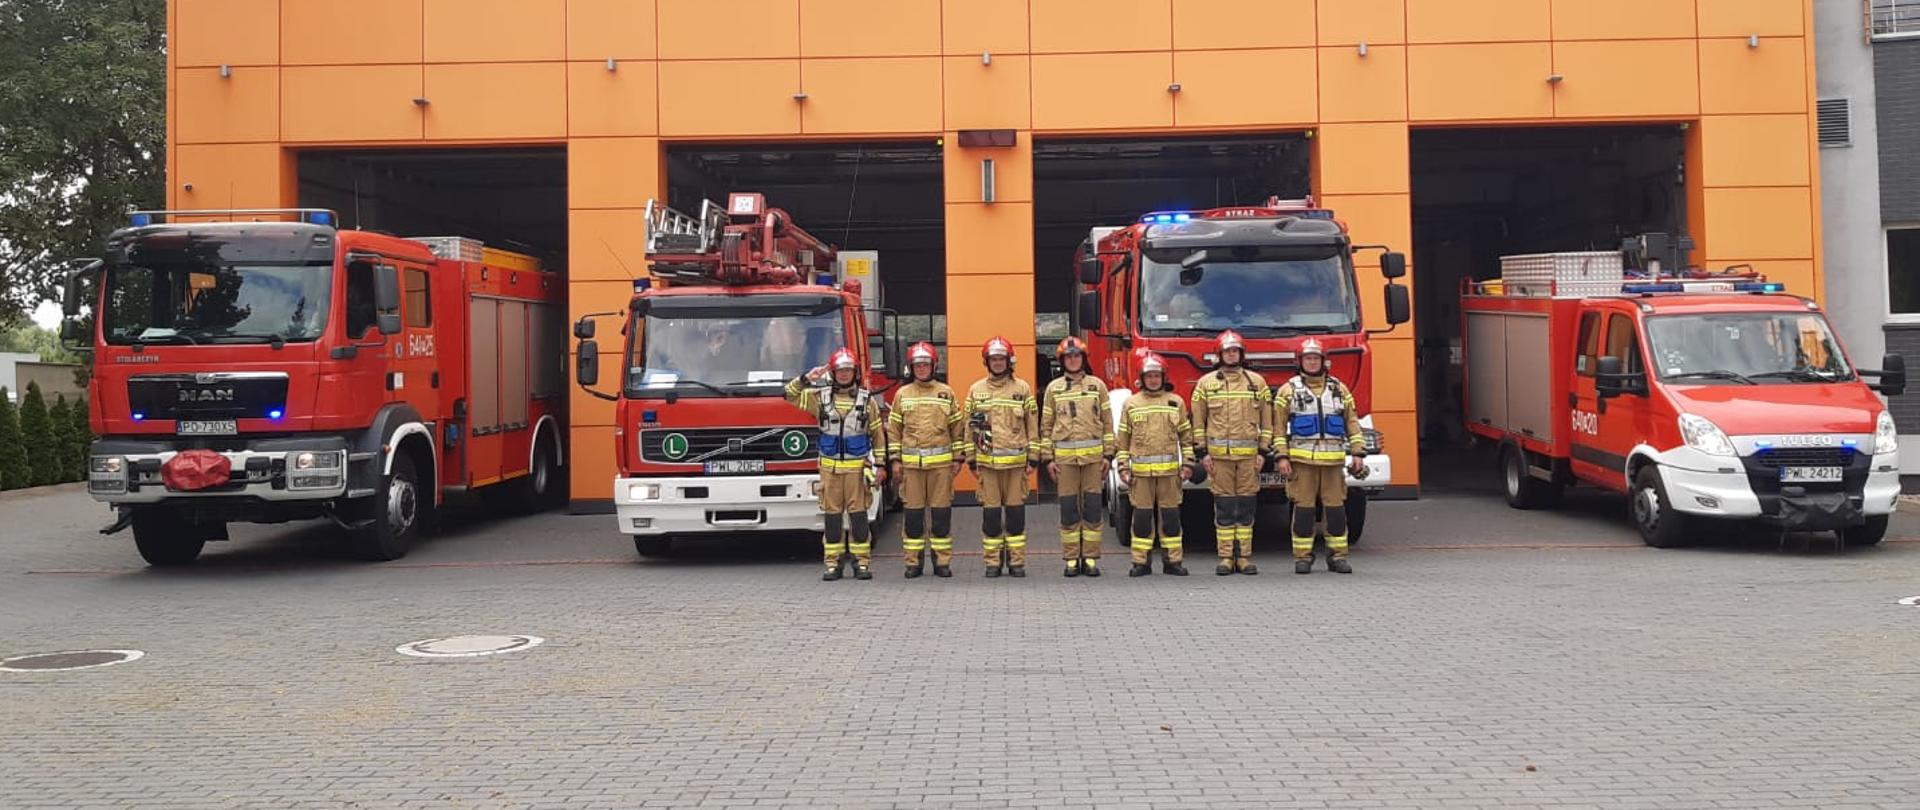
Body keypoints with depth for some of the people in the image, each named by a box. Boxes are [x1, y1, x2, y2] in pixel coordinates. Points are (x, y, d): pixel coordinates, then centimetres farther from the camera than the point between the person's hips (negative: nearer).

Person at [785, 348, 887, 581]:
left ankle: (862, 562, 5)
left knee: (858, 514, -1)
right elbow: (791, 395, 9)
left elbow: (878, 434, 5)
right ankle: (834, 563, 8)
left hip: (857, 466, -1)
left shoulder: (867, 399, 3)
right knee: (832, 514, 3)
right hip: (830, 466, 2)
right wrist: (806, 379, -7)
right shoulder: (820, 396, 6)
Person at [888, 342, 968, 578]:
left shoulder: (946, 393, 6)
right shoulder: (902, 394, 8)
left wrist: (958, 457, 4)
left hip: (941, 462, 0)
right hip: (911, 462, 0)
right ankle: (913, 562, 9)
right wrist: (895, 460, 2)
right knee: (913, 514, 2)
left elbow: (958, 426, 8)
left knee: (941, 512, 1)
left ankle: (942, 561, 8)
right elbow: (893, 429, 8)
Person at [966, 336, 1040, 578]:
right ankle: (992, 562, 9)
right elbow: (969, 427, 10)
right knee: (990, 513, 2)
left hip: (1016, 460, -1)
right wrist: (971, 460, 6)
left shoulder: (1022, 388, 5)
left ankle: (1016, 561, 9)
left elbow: (1032, 425, 6)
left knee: (1016, 512, 2)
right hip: (987, 461, 1)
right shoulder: (976, 390, 8)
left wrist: (1033, 457, 1)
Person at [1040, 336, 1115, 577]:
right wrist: (1048, 458, 3)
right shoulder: (1053, 388, 9)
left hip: (1093, 455, 0)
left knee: (1092, 507, 0)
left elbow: (1107, 422, 8)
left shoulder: (1096, 385, 8)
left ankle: (1090, 559, 7)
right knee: (1068, 507, 1)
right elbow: (1046, 425, 9)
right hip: (1064, 456, 0)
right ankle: (1071, 559, 7)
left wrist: (1108, 454, 1)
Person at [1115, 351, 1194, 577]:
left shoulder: (1176, 402, 8)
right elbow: (1123, 439, 8)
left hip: (1169, 469, 0)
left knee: (1170, 515, 3)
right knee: (1142, 516, 2)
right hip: (1141, 470, 0)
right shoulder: (1131, 404, 8)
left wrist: (1187, 463, 4)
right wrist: (1123, 467, 1)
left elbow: (1186, 436, 11)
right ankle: (1140, 562, 8)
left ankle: (1173, 560, 10)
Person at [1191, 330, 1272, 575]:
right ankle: (1226, 558, 5)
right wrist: (1202, 452, -1)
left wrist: (1262, 451, 3)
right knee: (1224, 507, 0)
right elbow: (1198, 421, 6)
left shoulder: (1257, 382, 9)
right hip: (1218, 454, -1)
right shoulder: (1205, 383, 7)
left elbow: (1267, 420, 10)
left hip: (1249, 453, 1)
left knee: (1246, 506, 2)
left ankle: (1244, 557, 8)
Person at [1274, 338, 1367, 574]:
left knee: (1336, 507, 2)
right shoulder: (1289, 390, 4)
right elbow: (1279, 427, 2)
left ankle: (1337, 555, 10)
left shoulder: (1339, 389, 12)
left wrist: (1358, 452, 4)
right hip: (1301, 459, -2)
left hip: (1333, 459, 2)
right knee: (1303, 507, -1)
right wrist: (1282, 457, -5)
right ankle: (1302, 557, 6)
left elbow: (1352, 423, 12)